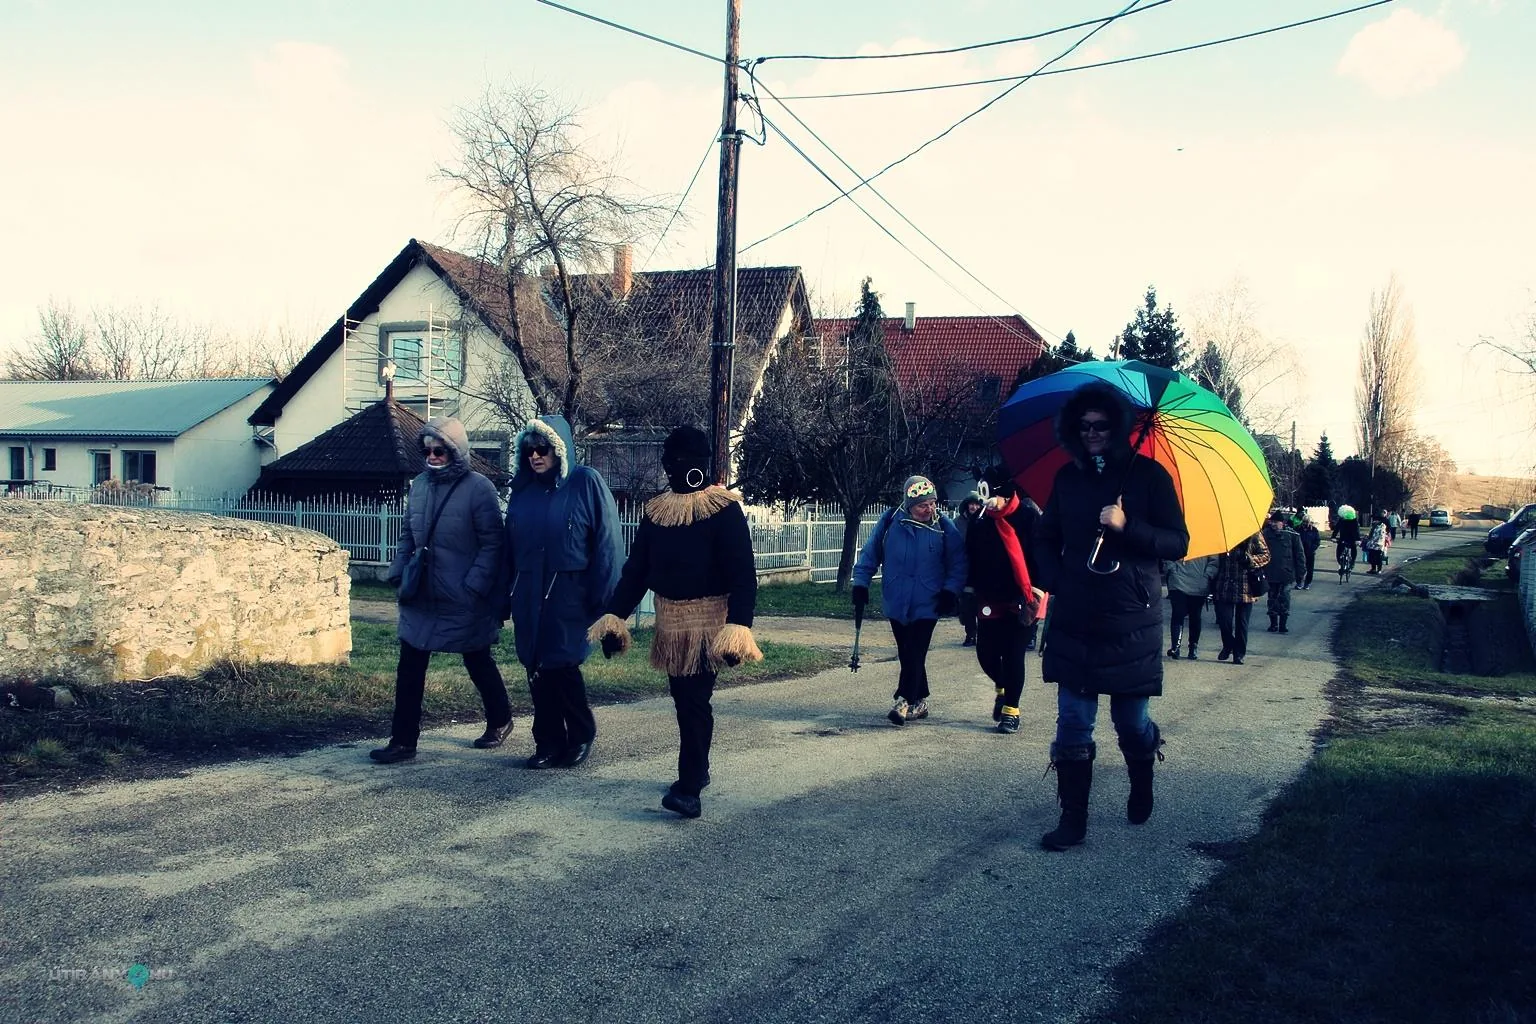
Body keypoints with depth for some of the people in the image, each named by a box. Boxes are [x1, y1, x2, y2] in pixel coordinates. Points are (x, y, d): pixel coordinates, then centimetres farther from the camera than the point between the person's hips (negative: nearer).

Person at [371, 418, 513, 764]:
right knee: (409, 669, 2)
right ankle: (403, 741, 9)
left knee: (478, 664, 12)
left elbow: (492, 544, -13)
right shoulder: (420, 484, 7)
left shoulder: (479, 488, -12)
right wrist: (398, 573, 4)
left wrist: (474, 586, -19)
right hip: (421, 596, 5)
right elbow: (408, 534, 16)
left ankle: (500, 719, 35)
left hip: (464, 602, -5)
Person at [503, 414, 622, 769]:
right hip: (529, 594, 5)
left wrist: (602, 597, -12)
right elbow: (510, 546, 12)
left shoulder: (585, 483, -5)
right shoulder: (522, 490, 9)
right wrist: (507, 596, 8)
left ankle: (580, 737, 16)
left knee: (562, 667, -5)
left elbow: (605, 541, -8)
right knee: (537, 670, 6)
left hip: (569, 593, -5)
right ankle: (548, 743, 16)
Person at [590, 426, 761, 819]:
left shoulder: (724, 511, -9)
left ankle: (689, 789, -8)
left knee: (695, 700, -10)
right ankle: (697, 769, 30)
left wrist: (738, 625, -26)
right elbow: (635, 569, 10)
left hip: (709, 620, -6)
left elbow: (743, 574, -15)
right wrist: (614, 617, 2)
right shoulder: (656, 511, 7)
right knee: (682, 699, 13)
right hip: (670, 620, 6)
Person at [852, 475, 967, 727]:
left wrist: (950, 591, -10)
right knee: (906, 655, 11)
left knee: (915, 654, -11)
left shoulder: (944, 529, -6)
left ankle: (903, 701, -9)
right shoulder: (890, 522, -4)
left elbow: (958, 564, 1)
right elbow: (870, 554, 6)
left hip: (927, 605, -2)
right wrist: (861, 583, 1)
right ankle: (919, 701, 24)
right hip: (896, 603, 2)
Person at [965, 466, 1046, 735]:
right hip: (990, 600, 4)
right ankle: (1002, 687, 34)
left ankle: (1011, 710, 9)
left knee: (1014, 656, -3)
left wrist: (1038, 587, -14)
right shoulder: (980, 521, 6)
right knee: (986, 653, 3)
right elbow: (971, 556, 15)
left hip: (1021, 600, -4)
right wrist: (971, 586, 11)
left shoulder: (1027, 516, -8)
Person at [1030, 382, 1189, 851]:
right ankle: (1072, 819, 9)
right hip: (1074, 622, 2)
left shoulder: (1149, 475, -3)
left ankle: (1142, 787, 39)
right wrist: (1054, 581, -2)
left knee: (1130, 720, 9)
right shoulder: (1068, 478, 7)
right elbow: (1046, 538, 16)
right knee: (1072, 722, 2)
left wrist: (1127, 526, -20)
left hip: (1131, 623, -2)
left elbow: (1178, 544, -5)